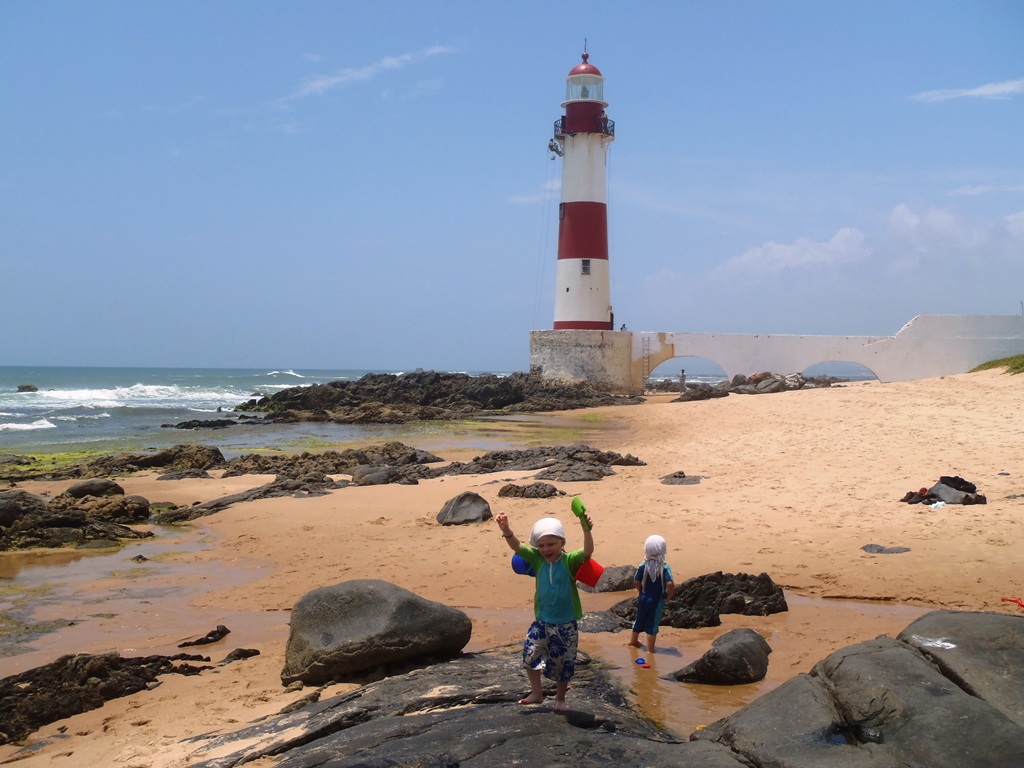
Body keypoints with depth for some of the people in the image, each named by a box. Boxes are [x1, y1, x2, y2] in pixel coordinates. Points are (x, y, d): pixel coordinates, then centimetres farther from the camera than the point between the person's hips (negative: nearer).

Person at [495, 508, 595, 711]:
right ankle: (536, 693, 16)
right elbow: (516, 546, -13)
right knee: (530, 654, -5)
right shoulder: (537, 559, -4)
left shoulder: (569, 561, -13)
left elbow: (588, 551, -30)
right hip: (542, 621, 3)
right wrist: (506, 530, -32)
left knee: (563, 663, 10)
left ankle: (560, 698, 32)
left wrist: (586, 530, -49)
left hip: (566, 625, -3)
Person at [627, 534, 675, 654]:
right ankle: (650, 649, 13)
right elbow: (670, 584, -29)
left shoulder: (643, 566, -10)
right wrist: (669, 596, -11)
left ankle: (634, 640, 42)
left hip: (643, 599, 4)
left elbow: (636, 582, -8)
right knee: (652, 625, 6)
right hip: (657, 601, -4)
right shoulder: (664, 567, -19)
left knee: (640, 620, 23)